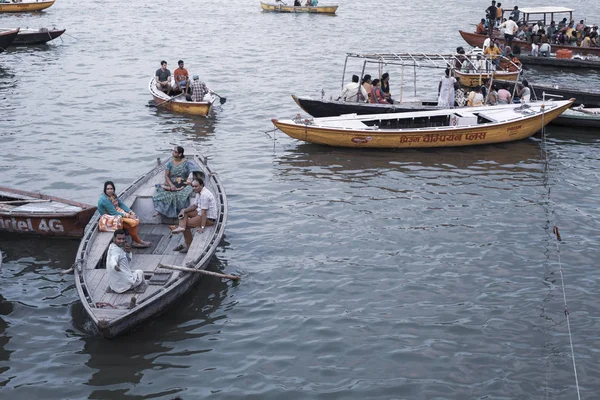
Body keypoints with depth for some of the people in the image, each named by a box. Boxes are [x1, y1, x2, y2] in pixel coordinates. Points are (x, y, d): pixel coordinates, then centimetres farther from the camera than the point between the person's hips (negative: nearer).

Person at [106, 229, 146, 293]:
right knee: (140, 272, 22)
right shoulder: (115, 250, -24)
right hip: (124, 285, -9)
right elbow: (113, 260, -47)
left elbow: (128, 261, 11)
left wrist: (128, 252, -9)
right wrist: (115, 266, -68)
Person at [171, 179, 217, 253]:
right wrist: (184, 211, -6)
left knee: (186, 224, -6)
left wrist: (202, 227, -29)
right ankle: (181, 227, -11)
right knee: (184, 211, 9)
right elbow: (194, 206, 11)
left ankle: (189, 246, 5)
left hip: (209, 219, -11)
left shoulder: (204, 195, -26)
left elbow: (204, 212, -28)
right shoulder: (199, 192, 7)